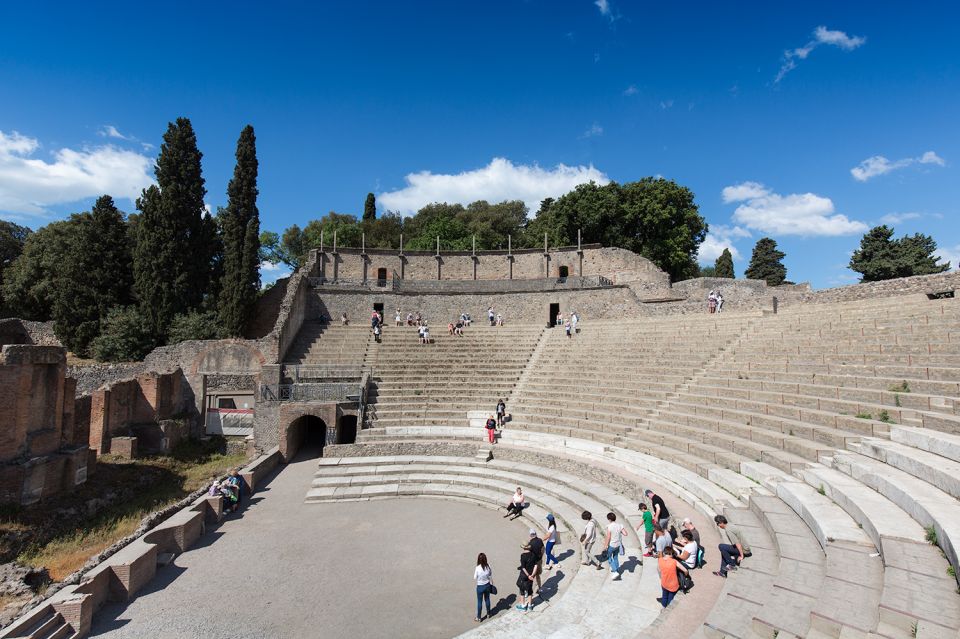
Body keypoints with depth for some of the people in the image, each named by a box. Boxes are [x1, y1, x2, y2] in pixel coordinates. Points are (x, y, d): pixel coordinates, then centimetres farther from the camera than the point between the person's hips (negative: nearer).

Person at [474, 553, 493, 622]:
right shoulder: (488, 566, -15)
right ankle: (488, 614, 41)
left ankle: (478, 617, 26)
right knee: (487, 599, 24)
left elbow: (475, 578, -13)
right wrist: (491, 584, 11)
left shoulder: (477, 568, -25)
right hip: (487, 585, 4)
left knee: (479, 601, 13)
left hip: (480, 587, -3)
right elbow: (491, 576, -4)